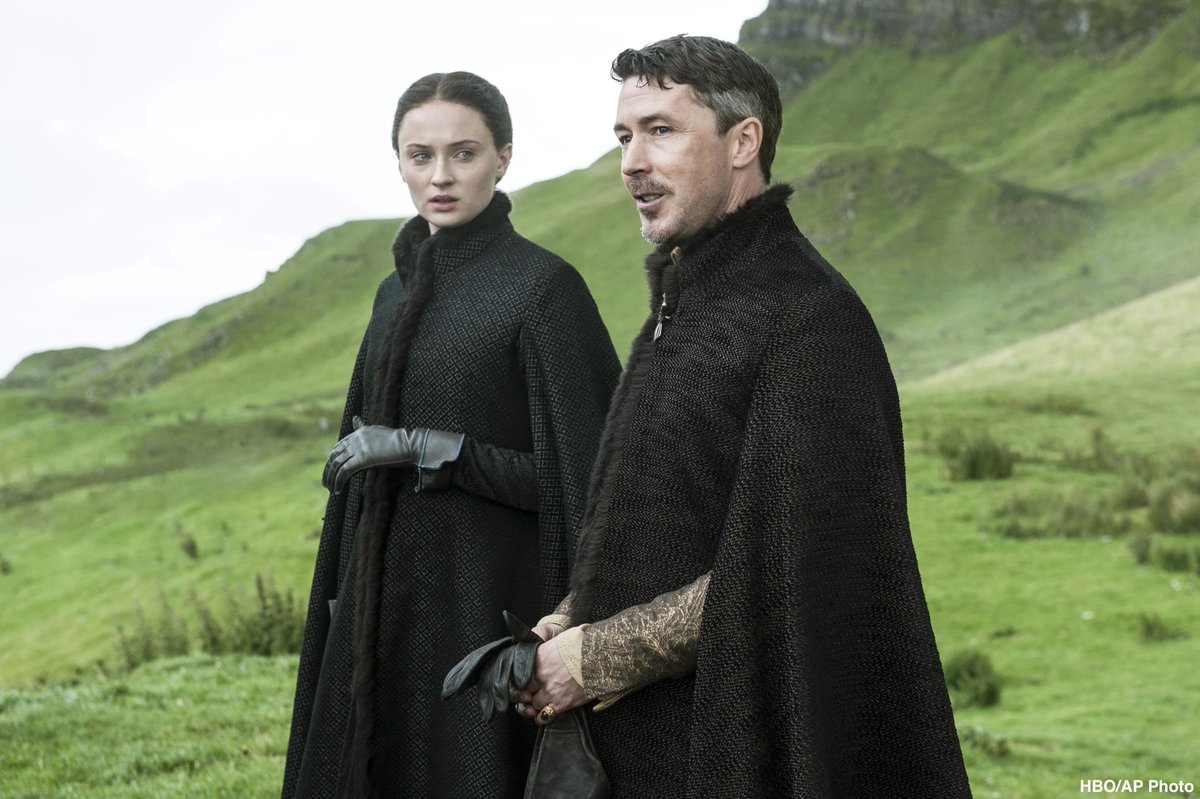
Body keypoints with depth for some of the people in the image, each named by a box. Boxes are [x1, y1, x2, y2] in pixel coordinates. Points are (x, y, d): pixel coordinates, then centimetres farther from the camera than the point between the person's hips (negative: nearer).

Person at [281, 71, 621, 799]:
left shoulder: (544, 286, -11)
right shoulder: (398, 291, 12)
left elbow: (579, 472, -15)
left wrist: (426, 449, -19)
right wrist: (347, 606, 16)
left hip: (486, 603, -7)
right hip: (388, 601, 7)